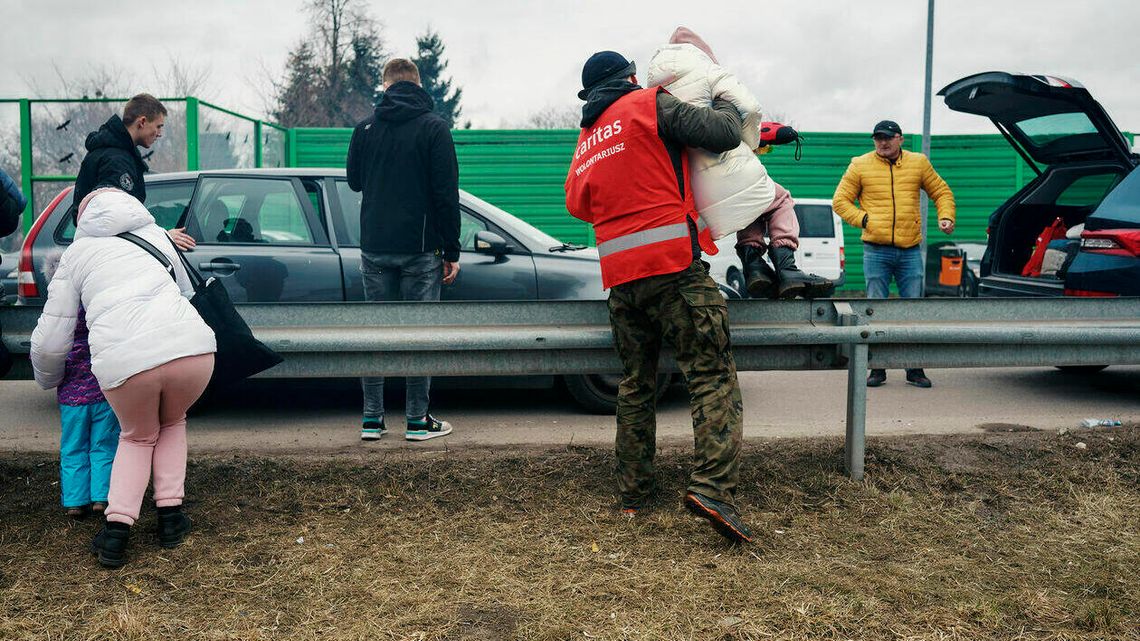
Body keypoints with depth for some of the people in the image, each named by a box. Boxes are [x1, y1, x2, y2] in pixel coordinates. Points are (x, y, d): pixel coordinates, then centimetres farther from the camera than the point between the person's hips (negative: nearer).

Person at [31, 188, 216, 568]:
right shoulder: (155, 234, 27)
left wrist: (48, 380, 39)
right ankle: (170, 515, 24)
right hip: (191, 348, 1)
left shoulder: (76, 253, 21)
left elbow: (50, 341, 19)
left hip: (123, 362, -1)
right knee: (172, 423, 32)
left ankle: (117, 529, 15)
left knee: (138, 437, 28)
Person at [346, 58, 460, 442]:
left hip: (375, 249, 3)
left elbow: (354, 182, 19)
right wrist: (451, 252, -5)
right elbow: (447, 194, -8)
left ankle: (372, 420, 11)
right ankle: (418, 421, 8)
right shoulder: (434, 128, -4)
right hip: (421, 250, -3)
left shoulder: (365, 129, 6)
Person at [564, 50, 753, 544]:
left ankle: (633, 492, 19)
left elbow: (578, 203, 26)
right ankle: (712, 485, -21)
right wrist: (726, 105, 17)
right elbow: (724, 133, -4)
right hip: (674, 265, -6)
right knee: (713, 376, -7)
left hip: (620, 275, 7)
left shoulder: (586, 141, 22)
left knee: (636, 383, 16)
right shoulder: (651, 104, 2)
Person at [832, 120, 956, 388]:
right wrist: (863, 219, -7)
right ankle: (878, 368, 11)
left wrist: (946, 217, 3)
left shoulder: (918, 163, 10)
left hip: (910, 250, 1)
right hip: (876, 250, -1)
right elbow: (840, 200, 6)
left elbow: (942, 192, 19)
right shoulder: (860, 165, 5)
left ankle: (915, 369, 13)